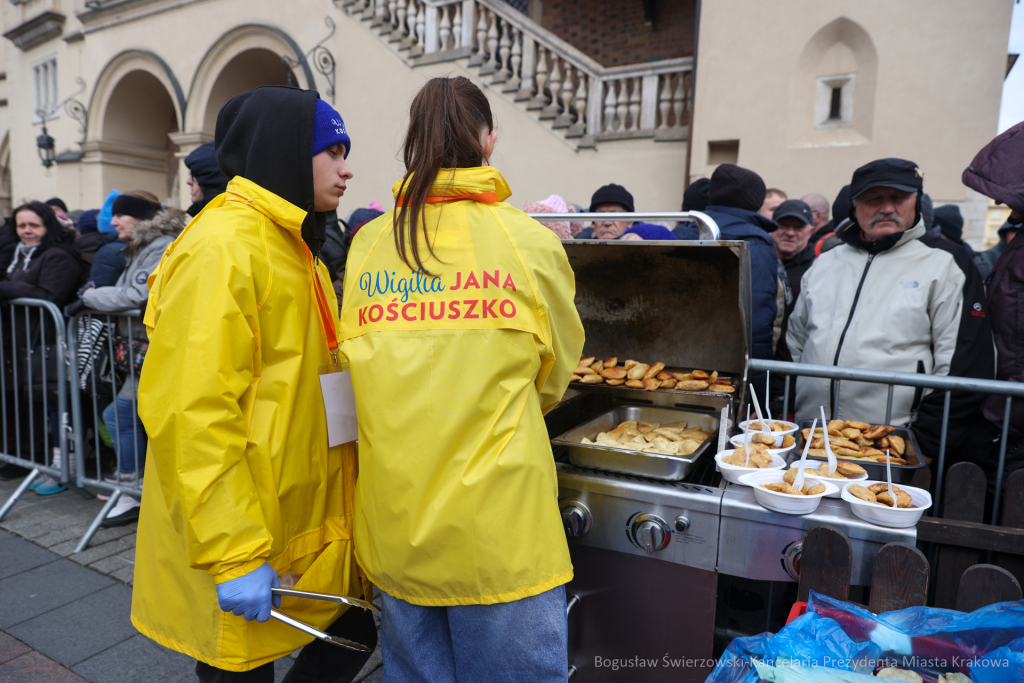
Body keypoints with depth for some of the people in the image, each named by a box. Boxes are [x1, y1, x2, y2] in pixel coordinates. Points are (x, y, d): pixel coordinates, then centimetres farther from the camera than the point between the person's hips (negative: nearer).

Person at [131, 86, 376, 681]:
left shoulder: (293, 247, 13)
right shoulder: (222, 248, -18)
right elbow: (192, 413, -24)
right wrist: (233, 555, -22)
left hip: (306, 520, 9)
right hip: (244, 553, -8)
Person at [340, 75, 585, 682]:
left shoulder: (367, 245, -1)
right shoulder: (530, 242, -9)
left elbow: (361, 367, 8)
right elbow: (554, 379, 4)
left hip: (394, 529, 4)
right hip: (497, 530, -3)